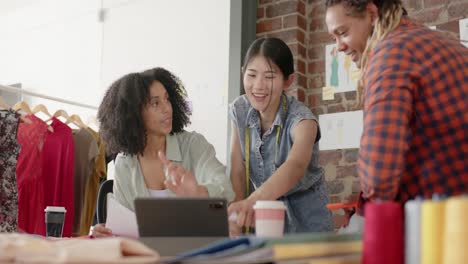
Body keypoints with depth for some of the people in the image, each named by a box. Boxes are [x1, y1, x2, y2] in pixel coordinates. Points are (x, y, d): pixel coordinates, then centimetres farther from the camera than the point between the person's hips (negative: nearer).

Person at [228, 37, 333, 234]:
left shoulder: (301, 119, -19)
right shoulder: (239, 111, -5)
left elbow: (296, 166, -39)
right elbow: (237, 172, -3)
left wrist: (253, 201, -55)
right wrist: (239, 217, -15)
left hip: (304, 219, -4)